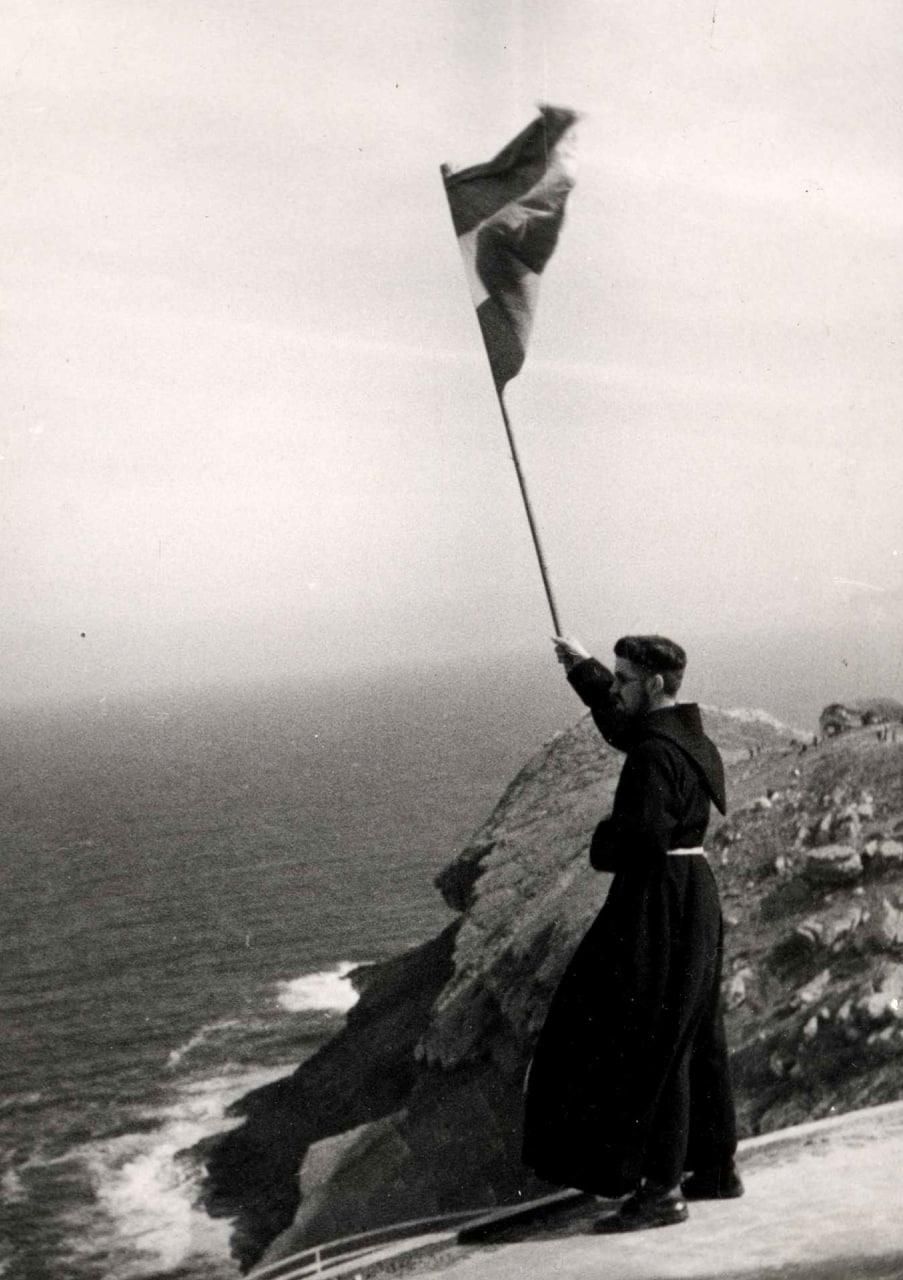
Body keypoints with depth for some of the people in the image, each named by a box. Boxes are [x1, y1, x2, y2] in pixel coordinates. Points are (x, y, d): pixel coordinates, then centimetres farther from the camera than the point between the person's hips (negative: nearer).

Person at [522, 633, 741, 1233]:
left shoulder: (658, 755, -21)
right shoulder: (682, 734, 10)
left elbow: (642, 833, -29)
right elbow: (621, 725, 29)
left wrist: (603, 842, -8)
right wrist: (583, 668, 30)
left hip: (661, 906, -10)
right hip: (692, 896, 10)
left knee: (647, 1045, -4)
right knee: (693, 1038, 17)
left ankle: (661, 1191, 1)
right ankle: (716, 1167, 27)